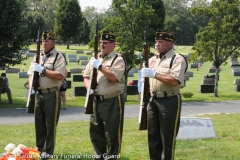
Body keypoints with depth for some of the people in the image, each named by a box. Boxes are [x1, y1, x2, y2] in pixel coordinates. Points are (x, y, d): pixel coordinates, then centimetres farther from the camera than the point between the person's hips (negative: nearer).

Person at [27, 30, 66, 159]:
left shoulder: (58, 57, -7)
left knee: (50, 124, 1)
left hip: (51, 94, -6)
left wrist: (43, 70, -19)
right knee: (39, 123, 13)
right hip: (38, 94, 6)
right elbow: (31, 74, 17)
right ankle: (40, 149, 24)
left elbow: (60, 76, -19)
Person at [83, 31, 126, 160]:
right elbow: (86, 76, 15)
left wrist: (100, 66, -21)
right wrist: (89, 87, -5)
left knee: (112, 133, -1)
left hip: (112, 102, -7)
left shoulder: (118, 60, -8)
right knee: (95, 131, 14)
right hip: (96, 100, 7)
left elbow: (114, 77, -22)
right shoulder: (95, 59, 13)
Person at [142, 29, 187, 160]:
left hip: (170, 101, -7)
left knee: (168, 138, -1)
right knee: (153, 136, 11)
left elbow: (174, 81, -22)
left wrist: (154, 74, -24)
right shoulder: (152, 60, 13)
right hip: (153, 101, 7)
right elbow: (147, 78, 24)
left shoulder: (178, 59, -10)